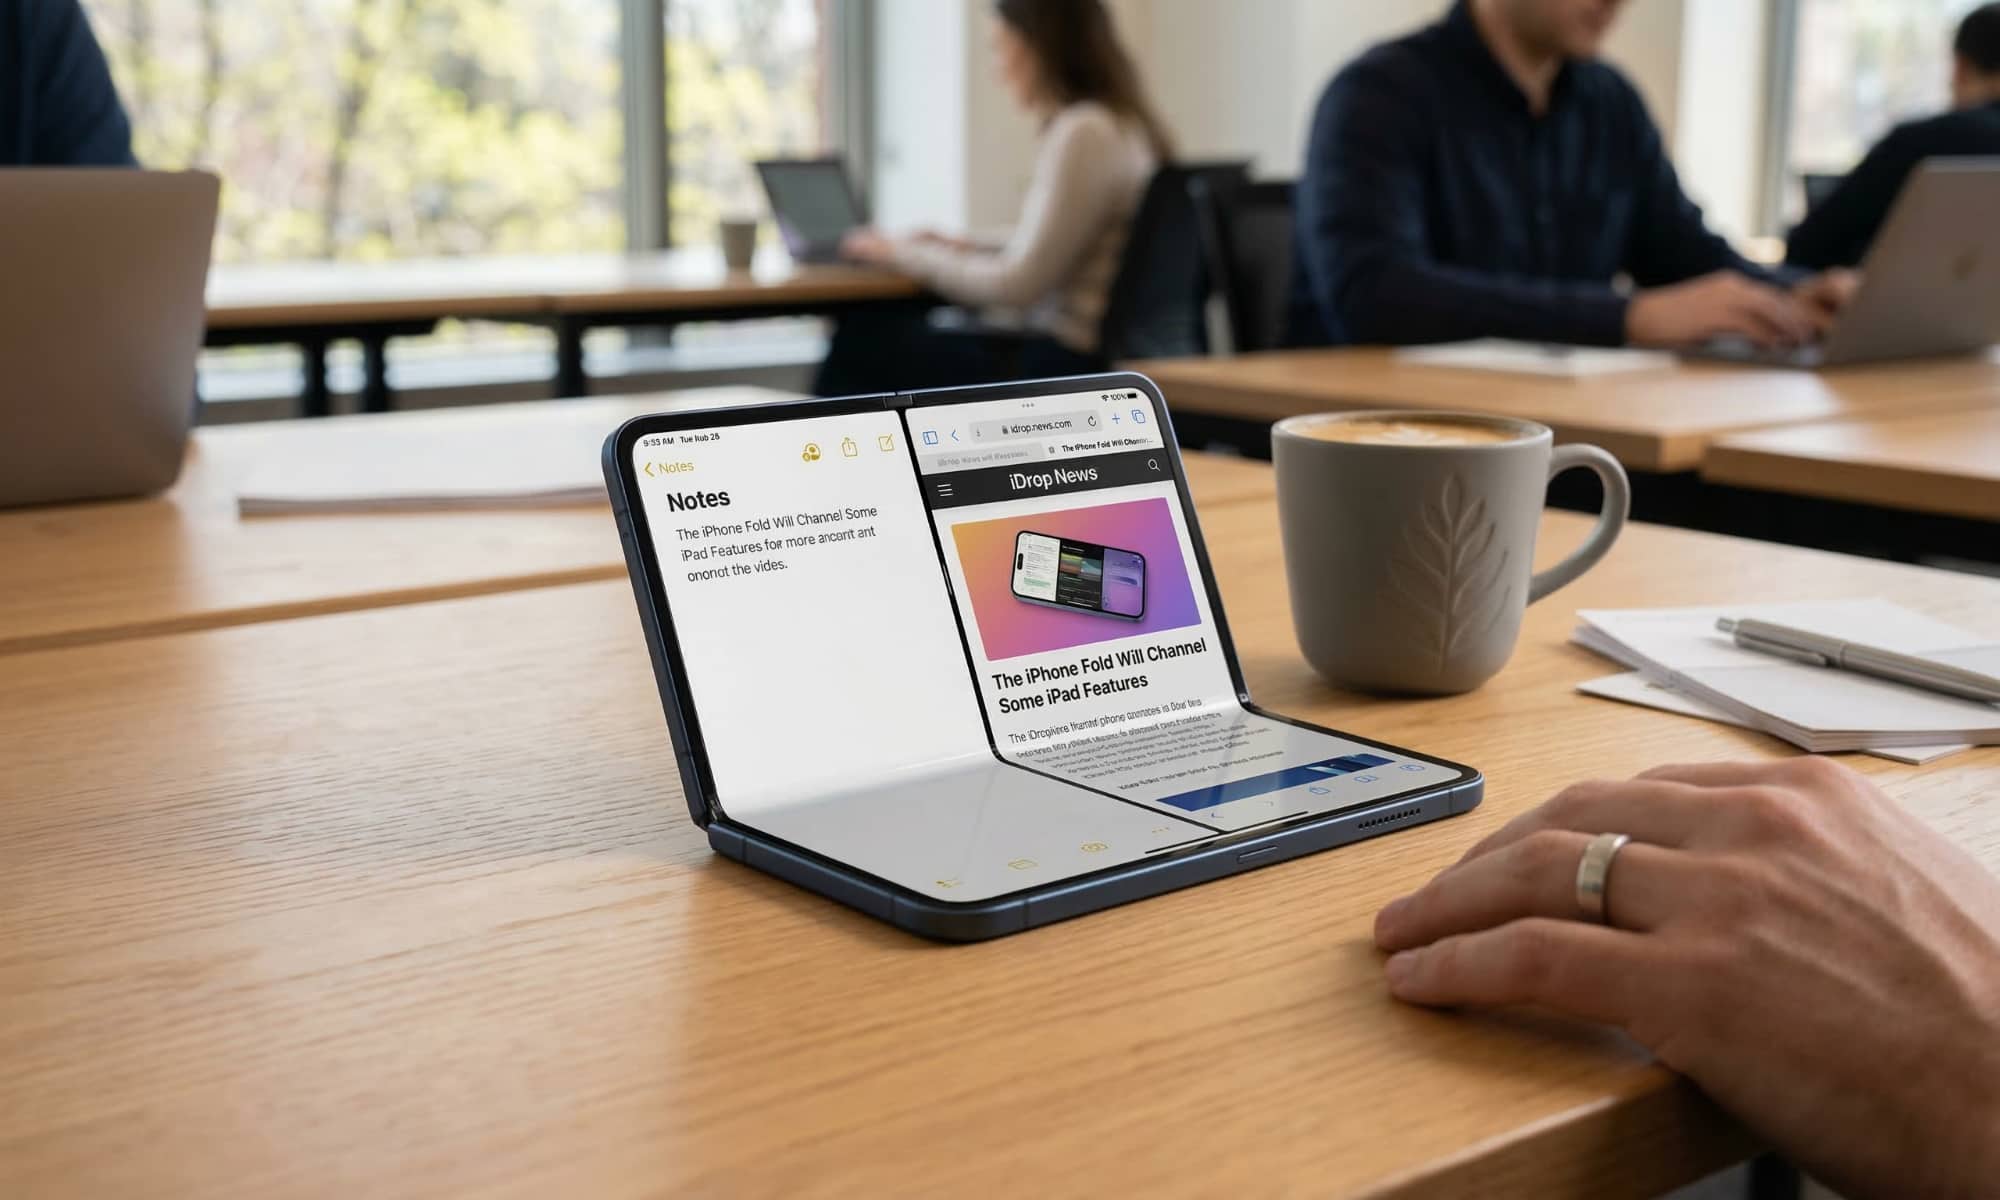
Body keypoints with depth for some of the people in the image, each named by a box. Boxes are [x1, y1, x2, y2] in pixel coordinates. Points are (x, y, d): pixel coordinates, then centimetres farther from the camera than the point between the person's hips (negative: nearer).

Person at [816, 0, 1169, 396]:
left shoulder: (1083, 134, -17)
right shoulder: (1124, 124, 12)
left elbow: (1017, 285, -17)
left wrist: (907, 254, -5)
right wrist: (970, 251, 13)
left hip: (1064, 370, -9)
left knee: (863, 339, -2)